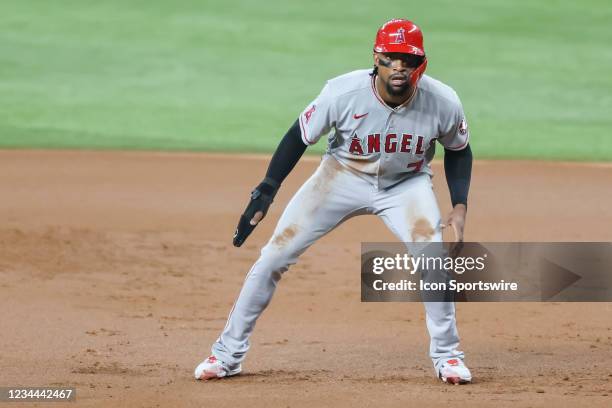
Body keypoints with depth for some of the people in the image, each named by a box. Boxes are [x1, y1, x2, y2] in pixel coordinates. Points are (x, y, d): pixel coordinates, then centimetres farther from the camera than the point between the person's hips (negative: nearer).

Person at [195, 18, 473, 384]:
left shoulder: (443, 103, -24)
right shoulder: (343, 93, -30)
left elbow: (458, 150, -2)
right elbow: (299, 137, -15)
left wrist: (460, 206, -13)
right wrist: (265, 193, -19)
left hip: (406, 185, 0)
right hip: (342, 176, 0)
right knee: (275, 255, -6)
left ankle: (447, 356, -1)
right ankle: (228, 354, 6)